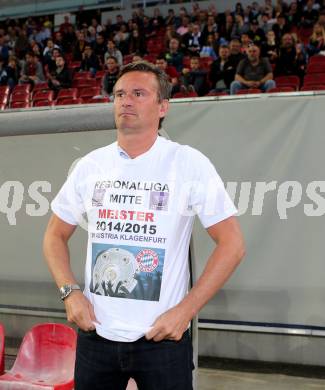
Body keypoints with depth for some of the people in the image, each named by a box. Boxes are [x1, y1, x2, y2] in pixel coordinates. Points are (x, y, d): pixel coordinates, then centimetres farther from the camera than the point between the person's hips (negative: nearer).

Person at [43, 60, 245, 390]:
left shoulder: (190, 164, -8)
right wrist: (70, 292, -4)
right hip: (95, 333, 4)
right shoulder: (90, 165, 3)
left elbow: (231, 244, -8)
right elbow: (55, 235, 12)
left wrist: (185, 310, -14)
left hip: (162, 336, -3)